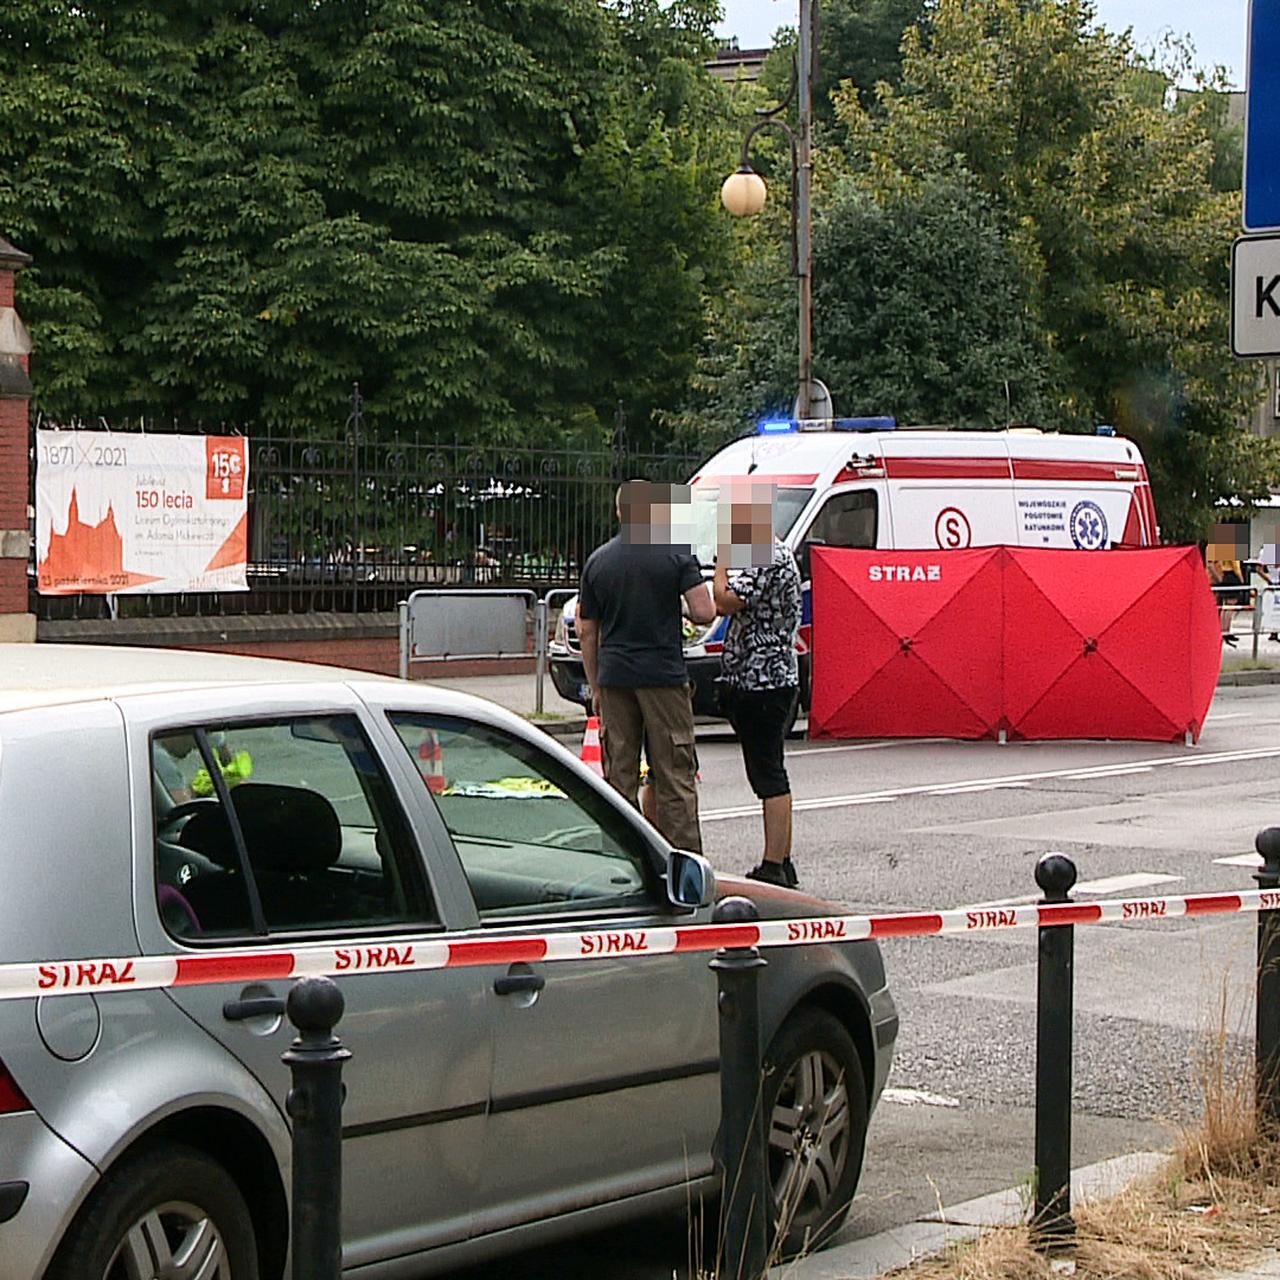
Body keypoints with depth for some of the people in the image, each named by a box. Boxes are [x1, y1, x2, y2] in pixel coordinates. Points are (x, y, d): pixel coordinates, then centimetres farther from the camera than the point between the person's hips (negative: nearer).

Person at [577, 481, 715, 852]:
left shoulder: (598, 560, 8)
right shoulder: (675, 554, -4)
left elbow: (586, 632, 11)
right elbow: (704, 613, -11)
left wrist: (595, 687, 17)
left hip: (614, 677, 4)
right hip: (664, 675, -4)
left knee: (619, 776, 8)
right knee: (675, 776, 0)